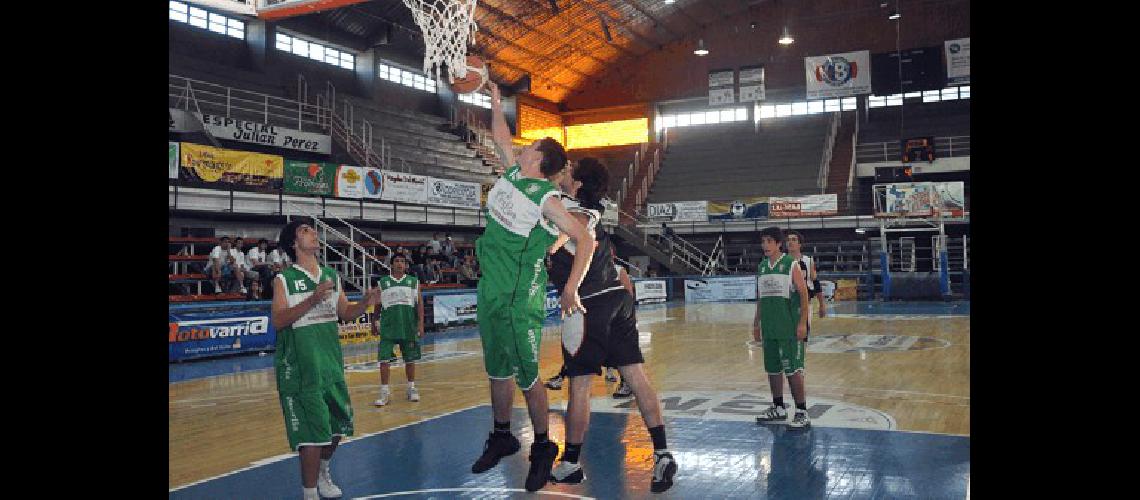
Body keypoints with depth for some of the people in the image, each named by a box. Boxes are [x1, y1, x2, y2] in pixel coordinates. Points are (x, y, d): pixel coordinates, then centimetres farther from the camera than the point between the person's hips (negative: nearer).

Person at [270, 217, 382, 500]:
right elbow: (278, 321, -16)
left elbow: (345, 314, 16)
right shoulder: (284, 280, -6)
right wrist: (312, 300, -27)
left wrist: (365, 303, -4)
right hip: (300, 366, -6)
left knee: (338, 425, 14)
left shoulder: (331, 276, 10)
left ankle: (322, 470, 40)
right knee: (311, 431, -8)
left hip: (331, 360, 6)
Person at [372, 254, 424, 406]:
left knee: (410, 359, 9)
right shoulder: (382, 283, 5)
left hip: (409, 327, 1)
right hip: (388, 327, -1)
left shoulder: (414, 282, 5)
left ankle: (411, 388, 23)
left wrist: (420, 324, -6)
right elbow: (377, 305, 11)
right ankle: (384, 391, -1)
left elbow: (419, 303, 2)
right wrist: (374, 322, 10)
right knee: (384, 359, -7)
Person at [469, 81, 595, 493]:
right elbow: (501, 138, 25)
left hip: (521, 298, -8)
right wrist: (495, 100, 29)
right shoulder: (511, 175, 7)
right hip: (491, 290, 8)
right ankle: (502, 437, 32)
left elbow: (586, 240, -17)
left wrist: (571, 289, -22)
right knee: (498, 371, 17)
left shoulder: (545, 198, -15)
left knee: (527, 377, -1)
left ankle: (543, 448, 16)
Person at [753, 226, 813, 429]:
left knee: (793, 370, -6)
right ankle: (778, 408, 25)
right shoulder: (761, 267, 11)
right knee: (772, 369, 12)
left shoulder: (790, 264, -7)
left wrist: (802, 323, -15)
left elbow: (803, 294, -9)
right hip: (769, 328, 6)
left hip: (789, 327, -6)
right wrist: (756, 323, 17)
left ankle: (802, 413, 0)